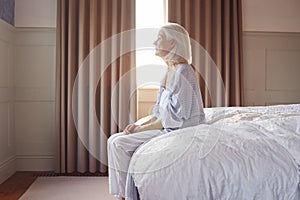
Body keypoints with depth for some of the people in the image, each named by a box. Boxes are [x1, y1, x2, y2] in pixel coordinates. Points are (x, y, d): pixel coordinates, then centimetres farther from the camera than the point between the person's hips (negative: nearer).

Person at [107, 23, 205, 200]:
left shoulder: (183, 72, -16)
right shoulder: (170, 71, 14)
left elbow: (174, 119, -20)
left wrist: (142, 128, -11)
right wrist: (140, 124, 3)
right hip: (166, 129, 9)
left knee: (119, 144, -16)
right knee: (114, 140, 0)